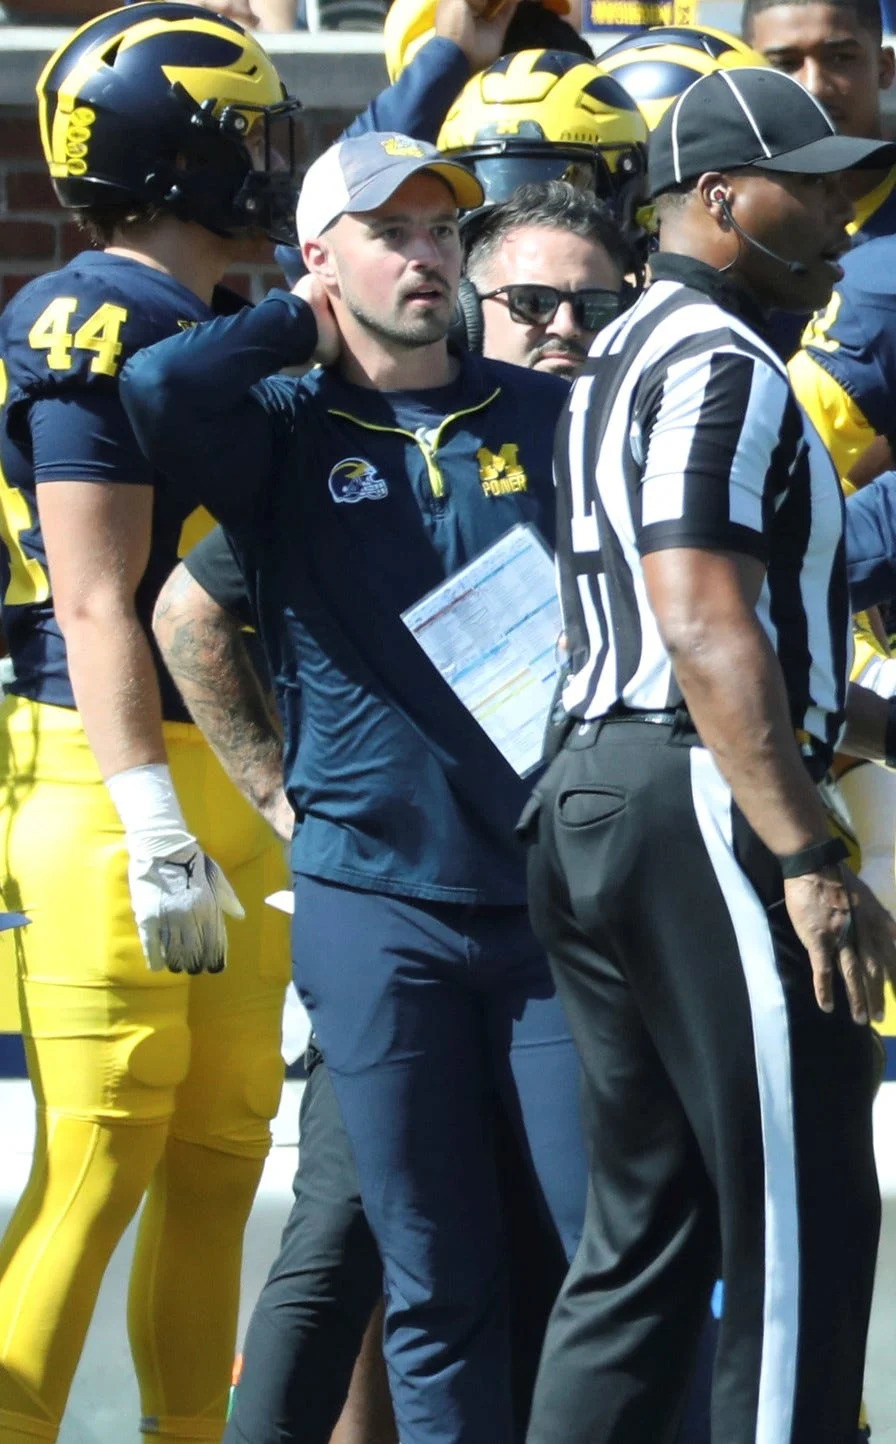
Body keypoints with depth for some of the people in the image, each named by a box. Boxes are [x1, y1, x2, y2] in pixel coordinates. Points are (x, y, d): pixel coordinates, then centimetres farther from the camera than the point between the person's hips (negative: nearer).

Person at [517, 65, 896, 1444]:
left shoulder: (619, 364, 20)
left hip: (592, 798, 10)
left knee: (646, 1227, 12)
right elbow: (707, 632, -21)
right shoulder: (719, 367, -11)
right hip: (701, 811, -10)